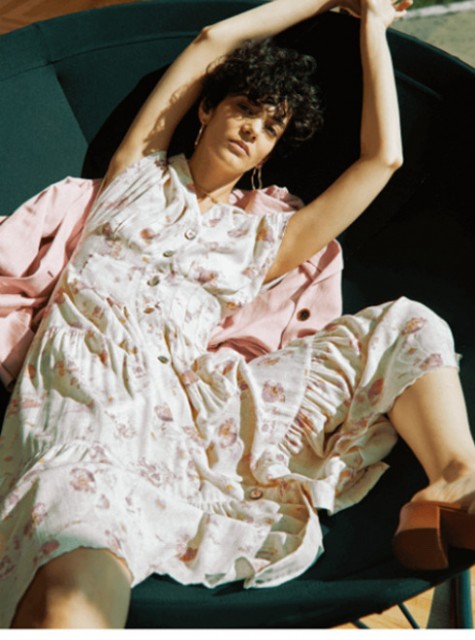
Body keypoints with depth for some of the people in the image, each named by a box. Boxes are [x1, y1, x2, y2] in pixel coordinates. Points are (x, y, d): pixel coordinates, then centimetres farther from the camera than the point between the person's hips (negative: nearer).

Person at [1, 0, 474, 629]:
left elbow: (382, 157, 21)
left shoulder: (262, 241, 25)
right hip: (86, 397, -2)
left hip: (190, 399, 3)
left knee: (405, 326, -13)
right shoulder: (141, 173, 25)